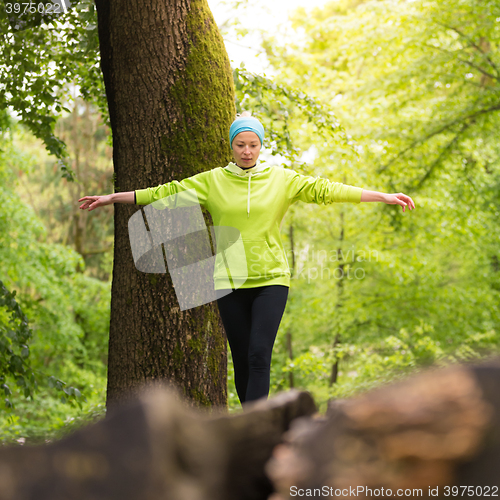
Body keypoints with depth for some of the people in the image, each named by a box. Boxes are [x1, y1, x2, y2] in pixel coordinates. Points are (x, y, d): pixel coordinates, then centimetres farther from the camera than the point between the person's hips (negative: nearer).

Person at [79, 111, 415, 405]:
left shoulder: (282, 179, 4)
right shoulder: (212, 181, 5)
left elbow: (325, 190, 0)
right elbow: (167, 193, 6)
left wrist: (385, 197, -5)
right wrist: (111, 198, 5)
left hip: (271, 279, -1)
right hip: (230, 282, 2)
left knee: (260, 354, -13)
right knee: (242, 359, 4)